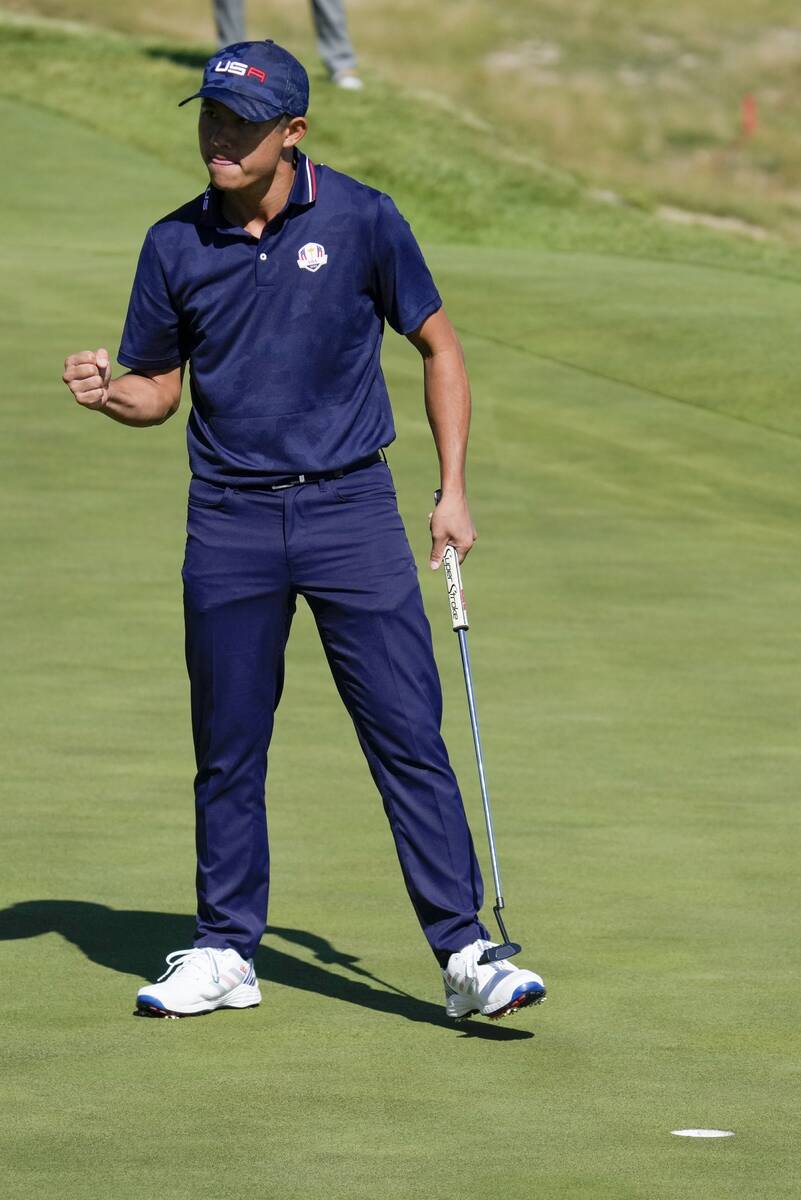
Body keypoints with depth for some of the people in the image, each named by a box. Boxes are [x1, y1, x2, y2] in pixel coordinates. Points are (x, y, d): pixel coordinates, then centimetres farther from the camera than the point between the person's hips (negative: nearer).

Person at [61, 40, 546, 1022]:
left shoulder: (362, 220, -4)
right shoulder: (175, 245, 2)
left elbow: (438, 348, 5)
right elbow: (158, 389, 12)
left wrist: (453, 490, -1)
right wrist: (105, 390, -12)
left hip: (349, 508, -2)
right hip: (230, 523, 2)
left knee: (409, 737, -6)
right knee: (227, 749, 6)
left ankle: (464, 952, -4)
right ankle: (224, 952, 18)